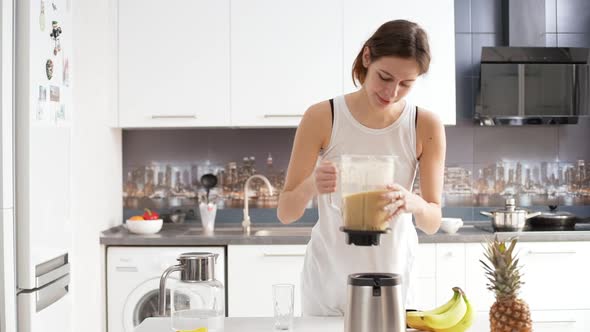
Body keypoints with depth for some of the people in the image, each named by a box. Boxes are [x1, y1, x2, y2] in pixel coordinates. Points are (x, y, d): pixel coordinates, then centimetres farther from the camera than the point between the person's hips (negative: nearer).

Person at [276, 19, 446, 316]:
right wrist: (311, 185, -32)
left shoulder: (426, 127, -8)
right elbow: (285, 213, -10)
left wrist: (413, 203, -31)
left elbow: (433, 222, -9)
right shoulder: (321, 118, -12)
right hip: (328, 285, -1)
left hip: (393, 279, 1)